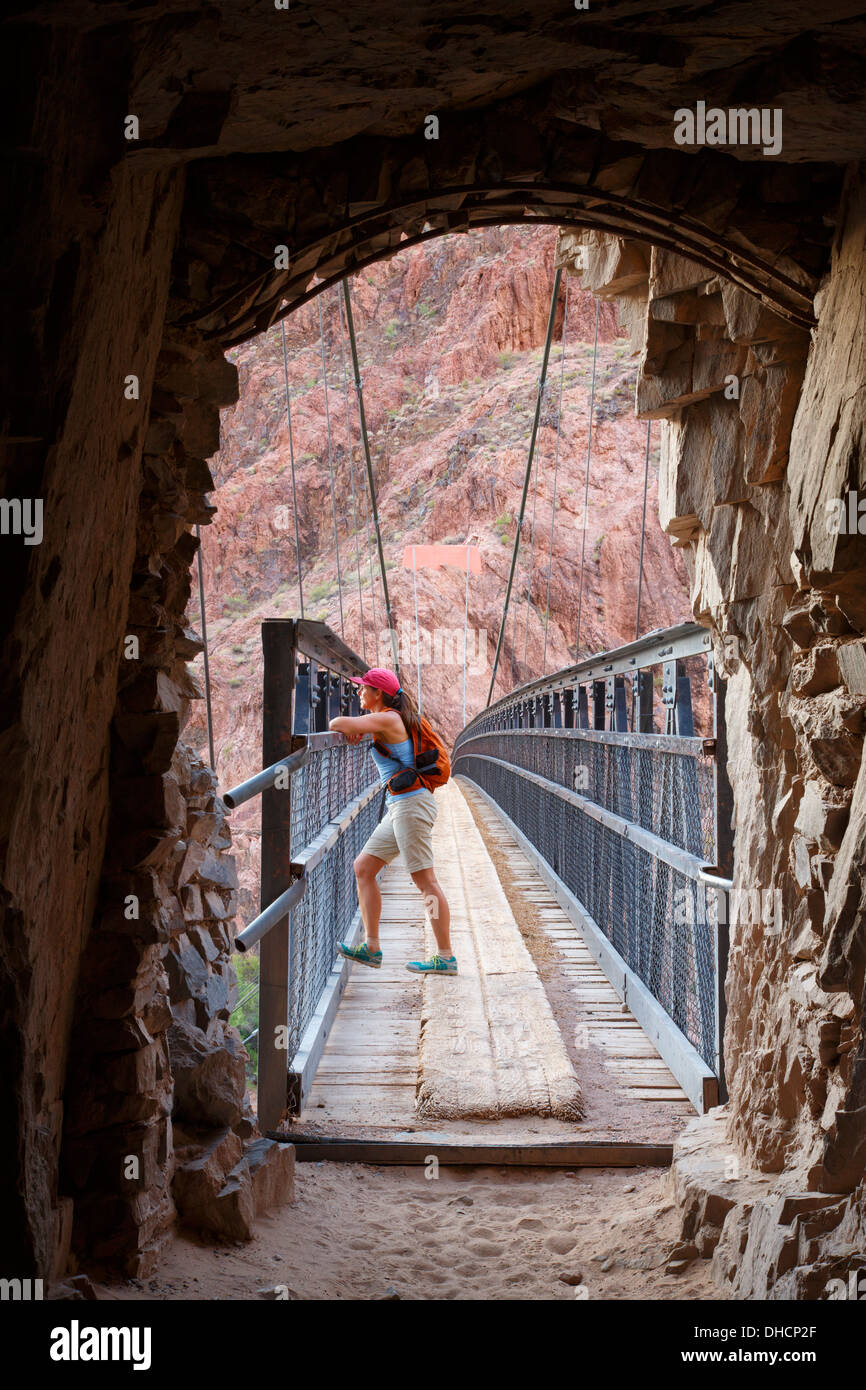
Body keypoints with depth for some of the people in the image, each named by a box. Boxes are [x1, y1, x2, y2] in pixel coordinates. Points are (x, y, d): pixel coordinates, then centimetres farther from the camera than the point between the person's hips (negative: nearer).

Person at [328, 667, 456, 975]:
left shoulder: (386, 719, -13)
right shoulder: (390, 719, 16)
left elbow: (338, 723, -23)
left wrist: (345, 727, 0)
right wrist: (354, 730, 17)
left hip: (411, 803, -10)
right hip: (398, 807, 10)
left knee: (425, 880, -7)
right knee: (363, 867, 10)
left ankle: (445, 957, -3)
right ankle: (371, 948, 10)